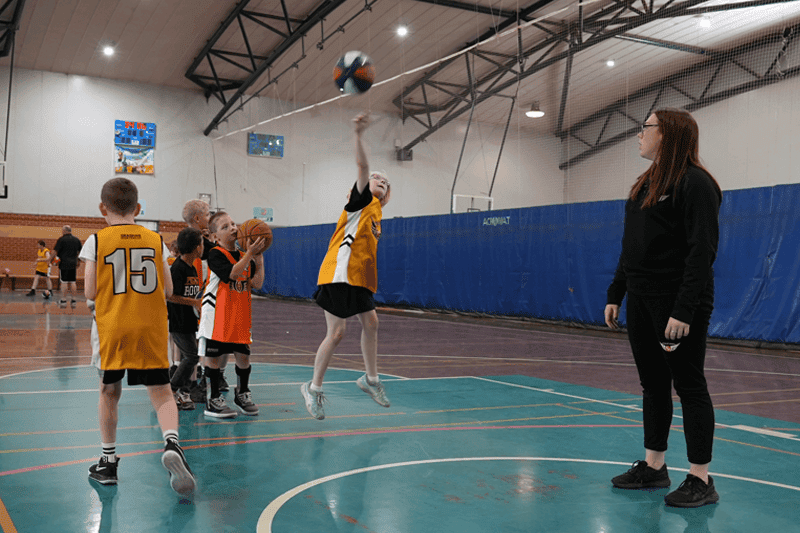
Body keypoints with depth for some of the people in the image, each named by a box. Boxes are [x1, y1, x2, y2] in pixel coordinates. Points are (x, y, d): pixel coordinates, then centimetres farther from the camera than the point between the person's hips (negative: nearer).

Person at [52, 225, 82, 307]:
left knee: (64, 282, -2)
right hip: (73, 264, 5)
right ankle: (73, 300, 8)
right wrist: (77, 262, 27)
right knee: (72, 282, 8)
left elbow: (55, 251, -10)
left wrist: (51, 260, 1)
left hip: (64, 264, -5)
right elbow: (80, 252, 17)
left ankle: (63, 301, 0)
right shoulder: (77, 240, 10)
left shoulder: (61, 239, -6)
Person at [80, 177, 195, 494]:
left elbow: (90, 294, -5)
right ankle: (172, 443, -23)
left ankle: (108, 462, 23)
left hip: (112, 328, -1)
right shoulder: (155, 240, 5)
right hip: (151, 328, 1)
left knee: (109, 392, 15)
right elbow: (168, 291, 4)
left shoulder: (97, 241, -1)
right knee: (161, 392, 3)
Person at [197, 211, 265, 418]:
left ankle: (242, 393, 28)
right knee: (213, 356, 2)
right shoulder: (215, 255, -9)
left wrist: (259, 259, -7)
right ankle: (214, 399, 14)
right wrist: (249, 254, -26)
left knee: (243, 355, 6)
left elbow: (257, 283, 1)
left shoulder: (245, 257, 10)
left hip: (240, 315, 5)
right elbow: (232, 273, -24)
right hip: (217, 314, -5)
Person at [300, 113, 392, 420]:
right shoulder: (362, 201, -2)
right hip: (339, 275, -9)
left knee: (371, 323, 12)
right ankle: (313, 388, 5)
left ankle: (370, 379, 26)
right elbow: (362, 167, -19)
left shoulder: (376, 213, 20)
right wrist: (359, 135, -33)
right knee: (336, 333, -8)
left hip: (359, 279, 9)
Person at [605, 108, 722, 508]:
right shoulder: (644, 185, 15)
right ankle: (653, 467, 24)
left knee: (689, 385, -1)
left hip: (677, 303, -8)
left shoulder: (694, 183, -11)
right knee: (652, 384, 13)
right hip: (641, 302, 8)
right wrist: (615, 294, 16)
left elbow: (702, 251, -18)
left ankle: (700, 480, 9)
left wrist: (684, 310, -24)